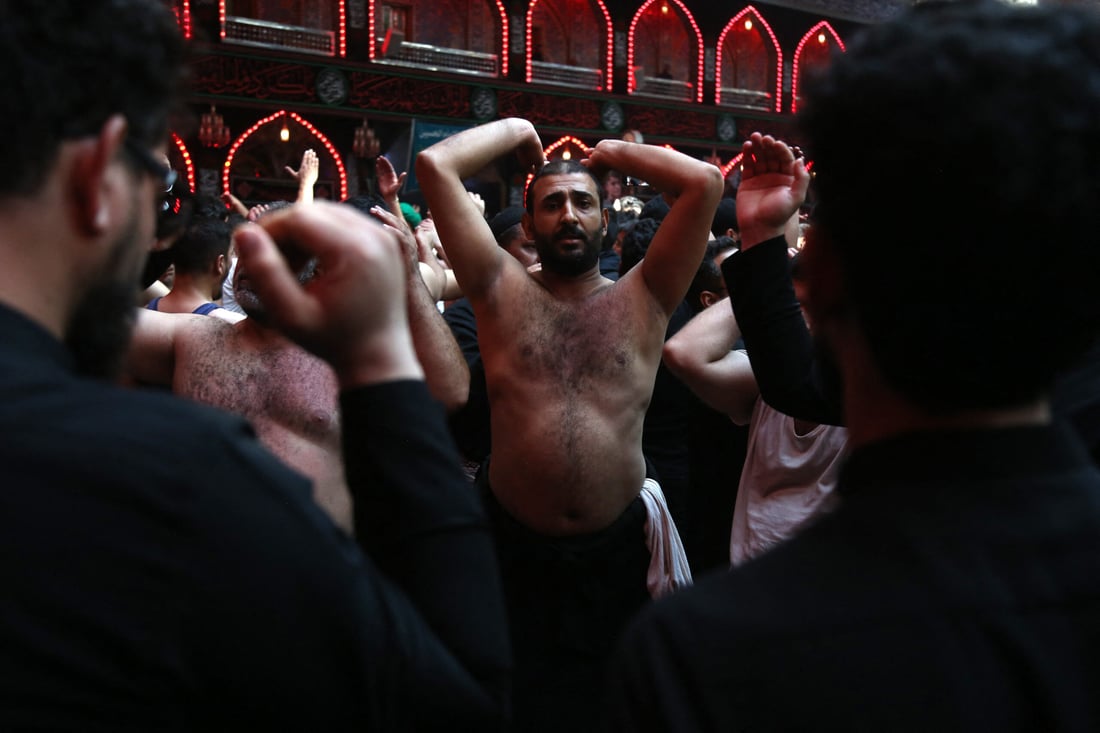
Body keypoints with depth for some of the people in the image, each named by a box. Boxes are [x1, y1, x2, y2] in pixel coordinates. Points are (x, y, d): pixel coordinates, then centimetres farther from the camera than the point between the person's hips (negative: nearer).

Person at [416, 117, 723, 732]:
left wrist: (614, 153, 9)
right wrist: (518, 131, 11)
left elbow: (704, 182, -3)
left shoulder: (642, 299, 4)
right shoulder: (502, 288, 3)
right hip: (516, 548, 0)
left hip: (619, 549, 1)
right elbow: (436, 165, -1)